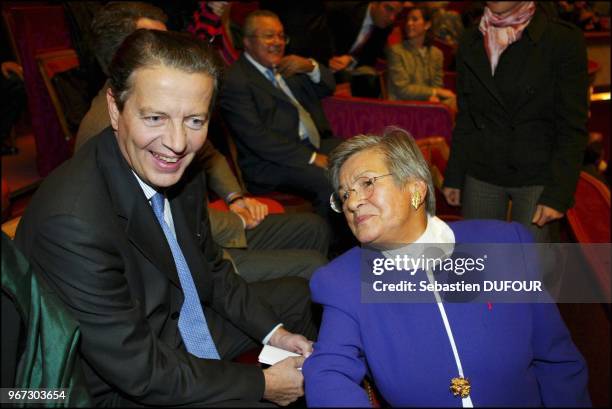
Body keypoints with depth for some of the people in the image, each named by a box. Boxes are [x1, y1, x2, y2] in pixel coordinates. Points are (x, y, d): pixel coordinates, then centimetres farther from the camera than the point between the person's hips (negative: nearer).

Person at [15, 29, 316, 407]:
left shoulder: (177, 169, -10)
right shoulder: (72, 222, -34)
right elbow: (138, 370, -27)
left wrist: (273, 332, -2)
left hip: (186, 318, 8)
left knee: (298, 294, 17)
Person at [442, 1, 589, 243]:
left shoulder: (564, 40, -7)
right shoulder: (471, 41, 6)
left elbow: (573, 127, -8)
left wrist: (558, 194, -14)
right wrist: (454, 177, 10)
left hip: (538, 178, -4)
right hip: (481, 175, 4)